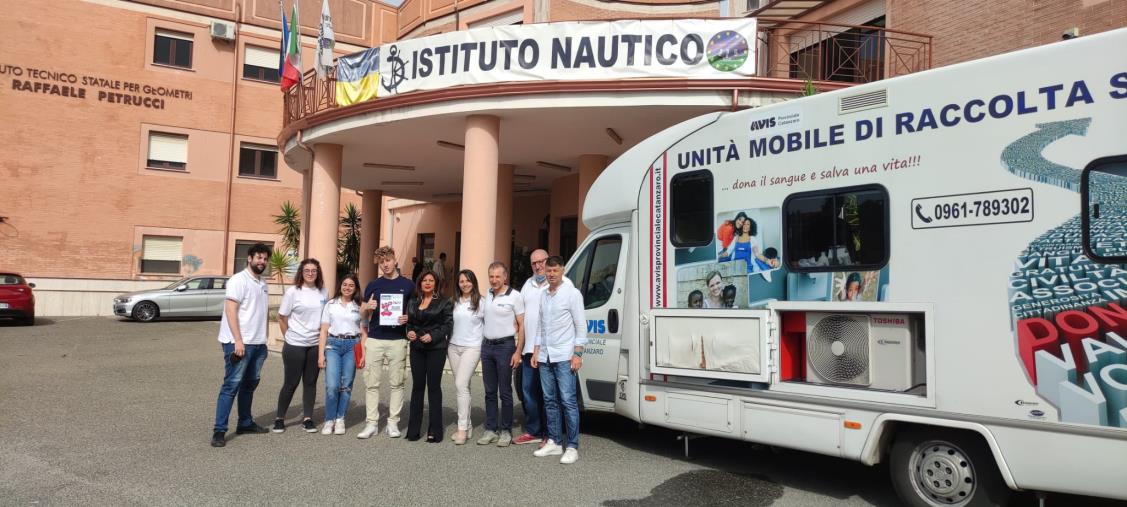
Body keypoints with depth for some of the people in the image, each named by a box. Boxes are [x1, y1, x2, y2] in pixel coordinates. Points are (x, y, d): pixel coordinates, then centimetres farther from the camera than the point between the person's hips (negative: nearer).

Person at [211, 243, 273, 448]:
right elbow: (230, 311, -15)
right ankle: (219, 431, -5)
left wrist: (263, 339, 14)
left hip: (258, 343, 8)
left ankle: (245, 423, 26)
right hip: (239, 342, -8)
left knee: (250, 384, 15)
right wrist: (238, 341, -21)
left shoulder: (263, 284, 16)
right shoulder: (239, 280, -8)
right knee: (231, 385, -8)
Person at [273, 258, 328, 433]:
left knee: (310, 382, 8)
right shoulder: (293, 291, -6)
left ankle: (307, 418, 17)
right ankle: (280, 418, 18)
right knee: (291, 383, 3)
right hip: (295, 346, -3)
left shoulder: (323, 293, 4)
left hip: (316, 345, 3)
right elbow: (282, 318, -2)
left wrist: (323, 336, 3)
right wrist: (290, 337, 1)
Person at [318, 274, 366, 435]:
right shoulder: (331, 305, 9)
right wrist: (321, 354, 1)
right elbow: (324, 330, 7)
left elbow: (364, 333, 7)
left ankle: (340, 419, 14)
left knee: (346, 385, 1)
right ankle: (329, 420, 5)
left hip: (352, 346, 1)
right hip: (333, 345, -1)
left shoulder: (359, 307, 9)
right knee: (332, 386, -10)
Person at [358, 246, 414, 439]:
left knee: (397, 383, 3)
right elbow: (364, 315, 12)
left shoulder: (407, 285, 4)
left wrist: (408, 318, -11)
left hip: (398, 340, -1)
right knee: (371, 383, 2)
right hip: (374, 340, 1)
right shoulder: (372, 285, 8)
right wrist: (368, 308, -10)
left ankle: (393, 422, 12)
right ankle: (372, 423, 9)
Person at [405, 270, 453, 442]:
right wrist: (409, 332, -5)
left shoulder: (444, 302, -1)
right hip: (417, 348, 4)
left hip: (436, 348, -4)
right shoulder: (412, 302, 14)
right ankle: (413, 429, 12)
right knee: (417, 386, 6)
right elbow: (408, 323, 16)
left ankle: (434, 431, 6)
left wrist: (433, 336, -17)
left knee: (434, 386, -1)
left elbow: (448, 324, -6)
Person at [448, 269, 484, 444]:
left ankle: (462, 428, -11)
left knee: (461, 384, -15)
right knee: (461, 386, 9)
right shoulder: (454, 302, 10)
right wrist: (447, 344, 10)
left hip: (472, 348, -5)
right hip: (454, 347, 5)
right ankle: (467, 425, 18)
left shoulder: (481, 303, -4)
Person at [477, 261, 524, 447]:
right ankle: (491, 429, 19)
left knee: (505, 392, 1)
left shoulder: (514, 296, -8)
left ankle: (506, 431, 11)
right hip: (487, 346, 6)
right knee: (490, 391, 10)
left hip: (505, 346, -5)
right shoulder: (487, 294, 9)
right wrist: (484, 345, 10)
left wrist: (518, 352, -12)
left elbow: (522, 326, -7)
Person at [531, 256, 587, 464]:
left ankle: (572, 447, -3)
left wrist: (577, 354, -12)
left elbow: (581, 325, -7)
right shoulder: (543, 295, 14)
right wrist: (536, 351, 14)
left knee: (568, 401, -6)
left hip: (564, 357, -6)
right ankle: (554, 443, 19)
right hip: (545, 357, 7)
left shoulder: (572, 293, -4)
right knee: (550, 401, 10)